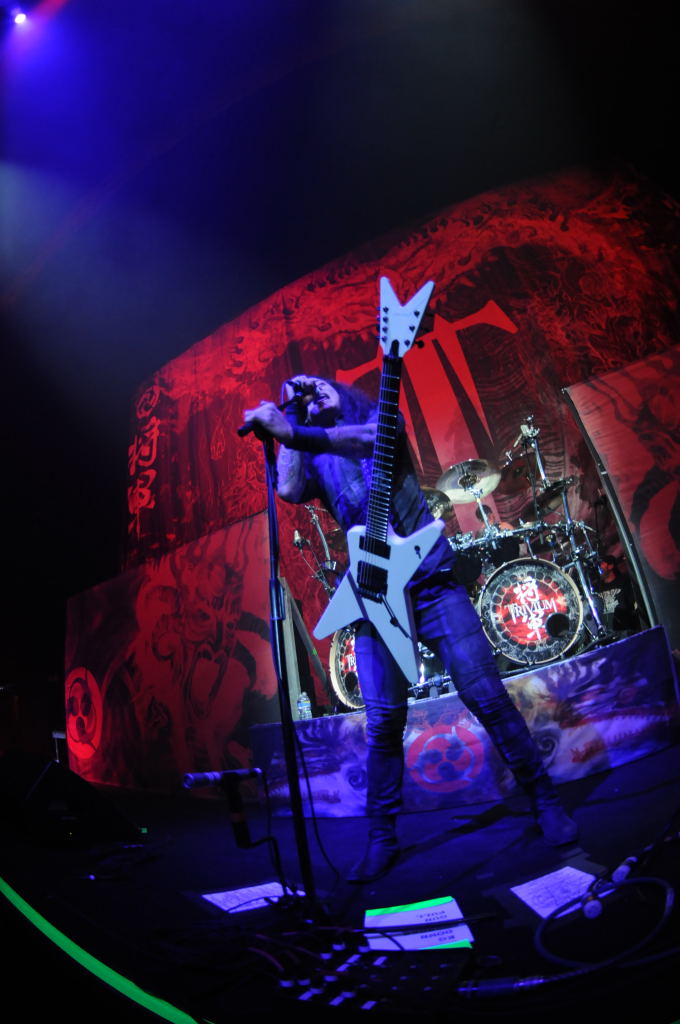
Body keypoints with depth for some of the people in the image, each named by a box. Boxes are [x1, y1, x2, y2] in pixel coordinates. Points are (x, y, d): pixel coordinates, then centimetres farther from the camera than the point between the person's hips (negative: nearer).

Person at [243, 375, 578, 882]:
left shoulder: (378, 419, 8)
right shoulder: (315, 460, 15)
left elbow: (370, 439, -17)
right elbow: (288, 490, -7)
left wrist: (295, 431, -28)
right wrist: (288, 429, 3)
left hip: (432, 581, -2)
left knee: (486, 696, -2)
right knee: (384, 722, 2)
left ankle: (546, 800, 17)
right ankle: (383, 837, 18)